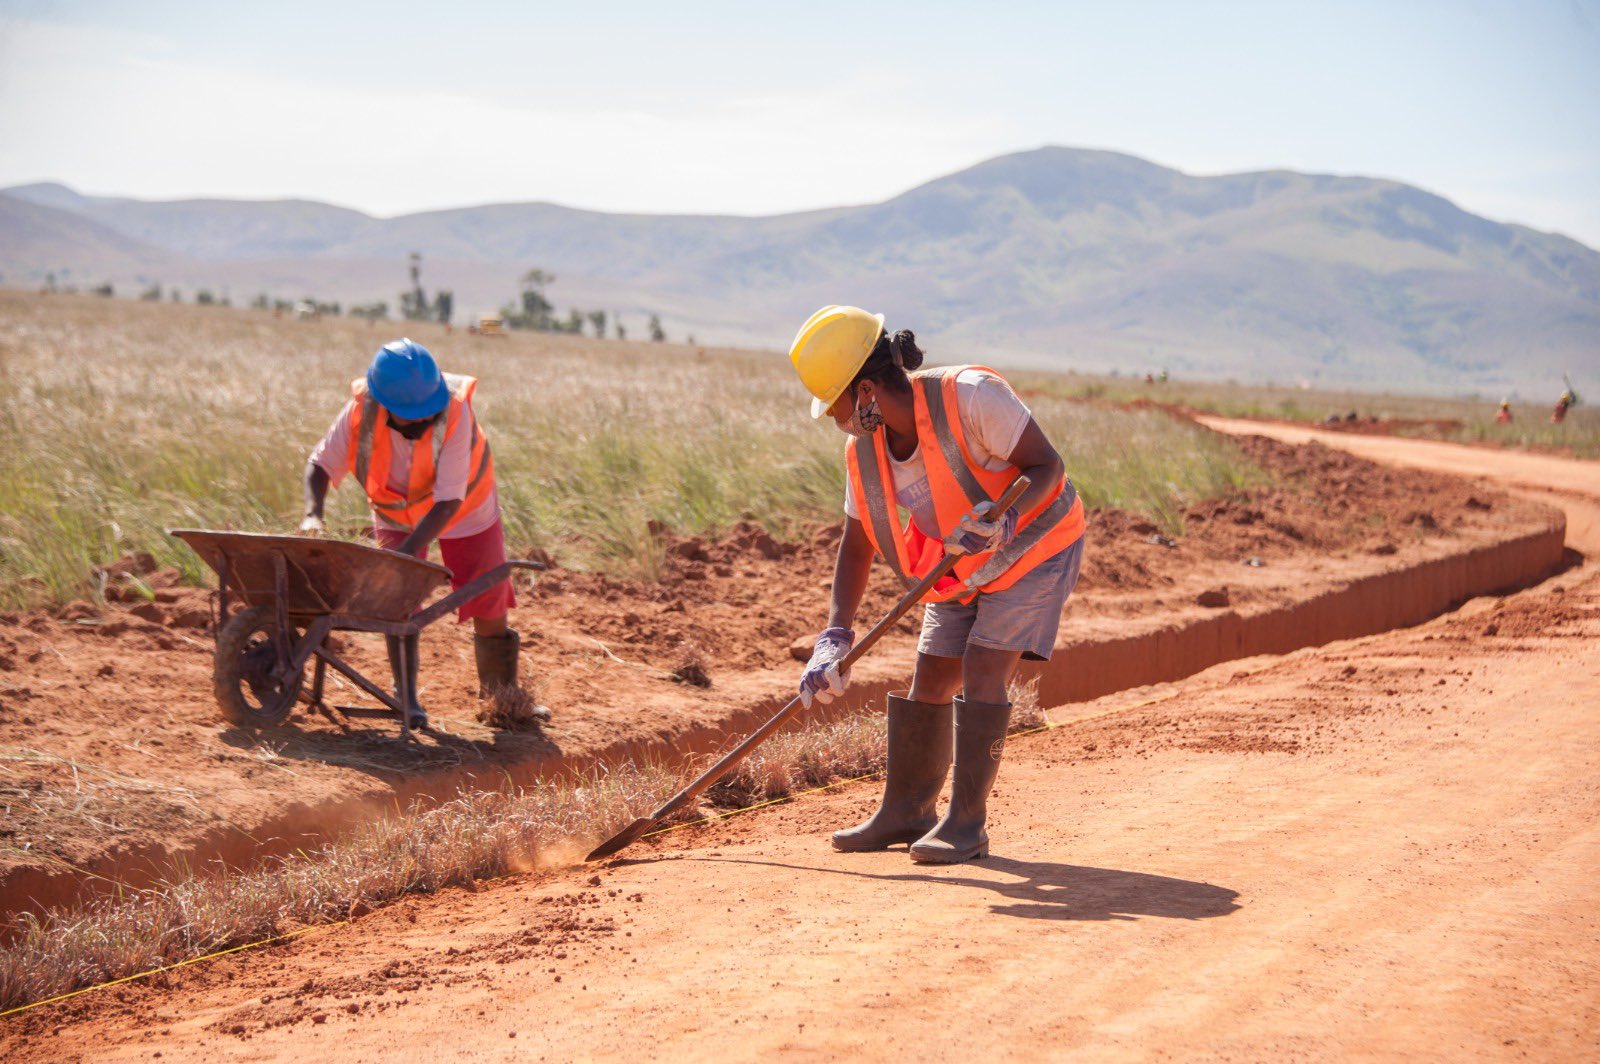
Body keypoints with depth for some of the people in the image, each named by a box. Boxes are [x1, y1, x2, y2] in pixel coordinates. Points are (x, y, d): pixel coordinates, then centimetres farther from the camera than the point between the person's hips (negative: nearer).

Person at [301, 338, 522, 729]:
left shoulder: (454, 411, -38)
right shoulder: (361, 413, -31)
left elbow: (448, 502, -39)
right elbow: (321, 464, -18)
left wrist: (408, 550, -48)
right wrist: (313, 514, -37)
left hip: (465, 510, -2)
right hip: (396, 513, 2)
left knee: (488, 602, 6)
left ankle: (500, 694, 29)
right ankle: (406, 696, -3)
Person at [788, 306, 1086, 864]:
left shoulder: (971, 396, -32)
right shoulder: (864, 450, -10)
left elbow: (1048, 465, -25)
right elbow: (856, 546, -2)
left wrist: (1006, 520, -43)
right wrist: (834, 639, -11)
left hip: (1035, 542, -6)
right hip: (961, 565, 7)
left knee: (983, 670, -16)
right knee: (930, 680, 5)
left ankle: (967, 823, -9)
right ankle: (907, 813, 20)